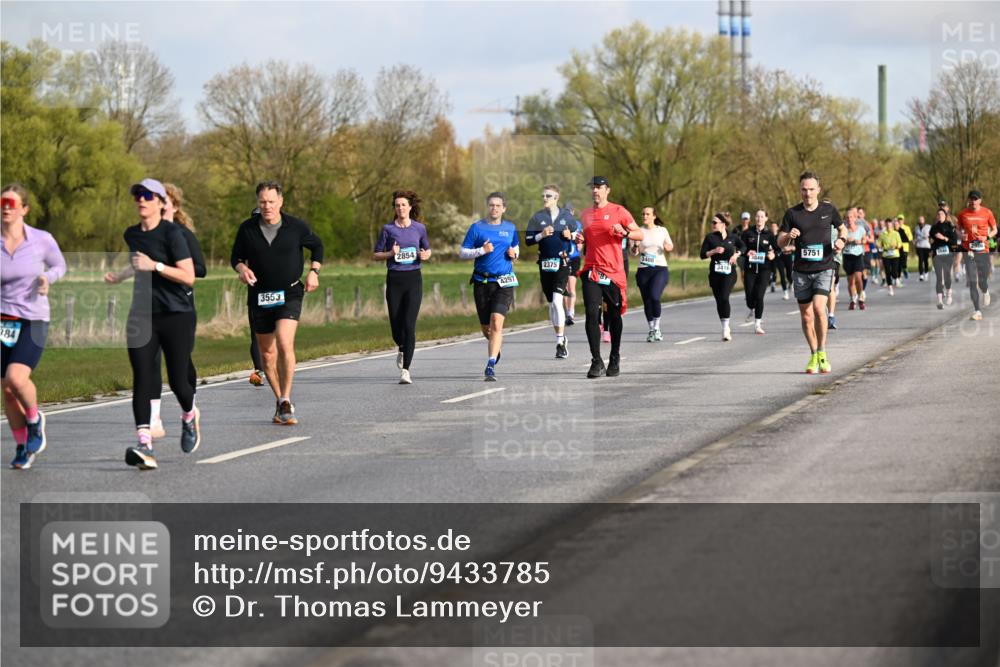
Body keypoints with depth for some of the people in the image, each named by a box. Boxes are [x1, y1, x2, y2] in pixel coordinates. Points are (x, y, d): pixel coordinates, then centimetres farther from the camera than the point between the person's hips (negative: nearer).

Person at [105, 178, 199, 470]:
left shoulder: (172, 233, -10)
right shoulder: (131, 235, 10)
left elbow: (189, 276, -17)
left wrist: (154, 266, -24)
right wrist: (120, 276, 26)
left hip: (177, 316, -5)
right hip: (142, 316, 5)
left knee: (178, 381, 0)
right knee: (142, 380, -11)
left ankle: (190, 416, 36)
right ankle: (145, 446, -18)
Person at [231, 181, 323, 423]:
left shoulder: (296, 227, -3)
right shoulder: (247, 228, -1)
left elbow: (317, 246, 15)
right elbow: (236, 257, 11)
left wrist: (313, 271, 2)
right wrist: (242, 269, -11)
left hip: (289, 294, -3)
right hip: (259, 297, 3)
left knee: (284, 343, -22)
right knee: (267, 353, 7)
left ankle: (286, 401, -17)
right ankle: (280, 401, 24)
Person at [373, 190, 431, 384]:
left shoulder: (419, 228, 5)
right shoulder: (388, 229, 3)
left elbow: (427, 250, 19)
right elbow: (375, 255, 7)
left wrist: (425, 255, -3)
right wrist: (391, 253, -11)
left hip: (413, 280, -1)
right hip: (394, 279, 1)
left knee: (409, 325, -12)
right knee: (395, 324, 4)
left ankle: (405, 370, -11)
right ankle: (401, 349, 40)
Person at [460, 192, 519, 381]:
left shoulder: (510, 228, 9)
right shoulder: (477, 228, 2)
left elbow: (516, 248, 25)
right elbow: (462, 253, 2)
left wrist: (514, 255, 1)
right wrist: (482, 250, -14)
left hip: (504, 282, -1)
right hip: (482, 282, 1)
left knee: (496, 323, -18)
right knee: (486, 328, 10)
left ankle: (491, 366, -20)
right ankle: (497, 347, 44)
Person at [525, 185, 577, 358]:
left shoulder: (566, 216, 4)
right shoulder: (537, 217, 5)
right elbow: (527, 240, 3)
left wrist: (571, 236, -7)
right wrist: (541, 235, -14)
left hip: (562, 263, -3)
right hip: (545, 264, 3)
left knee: (557, 301, -17)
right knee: (551, 304, 10)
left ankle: (560, 342, -16)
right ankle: (561, 338, 25)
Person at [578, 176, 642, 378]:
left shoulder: (618, 211, 1)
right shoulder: (585, 214, 13)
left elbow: (640, 234, 1)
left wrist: (624, 233, -18)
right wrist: (580, 239, 4)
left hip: (614, 271, -2)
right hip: (591, 270, 2)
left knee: (614, 315, 8)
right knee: (592, 313, -11)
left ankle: (615, 359, 22)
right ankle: (596, 361, -12)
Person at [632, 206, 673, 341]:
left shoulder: (662, 230, 4)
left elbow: (670, 246, 13)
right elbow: (634, 252, 5)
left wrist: (668, 247, -10)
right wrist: (636, 246, -17)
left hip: (660, 269, -2)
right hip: (643, 270, 2)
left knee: (654, 297, -21)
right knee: (647, 301, 4)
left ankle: (657, 327, -7)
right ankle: (651, 330, 18)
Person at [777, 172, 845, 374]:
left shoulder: (829, 210, 1)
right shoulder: (792, 213, 0)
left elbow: (842, 228, 18)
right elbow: (780, 241, 4)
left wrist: (841, 239, -4)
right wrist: (788, 236, -19)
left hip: (824, 268, -2)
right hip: (801, 271, 2)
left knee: (819, 308, -21)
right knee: (806, 316, 5)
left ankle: (822, 353, -7)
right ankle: (813, 356, 22)